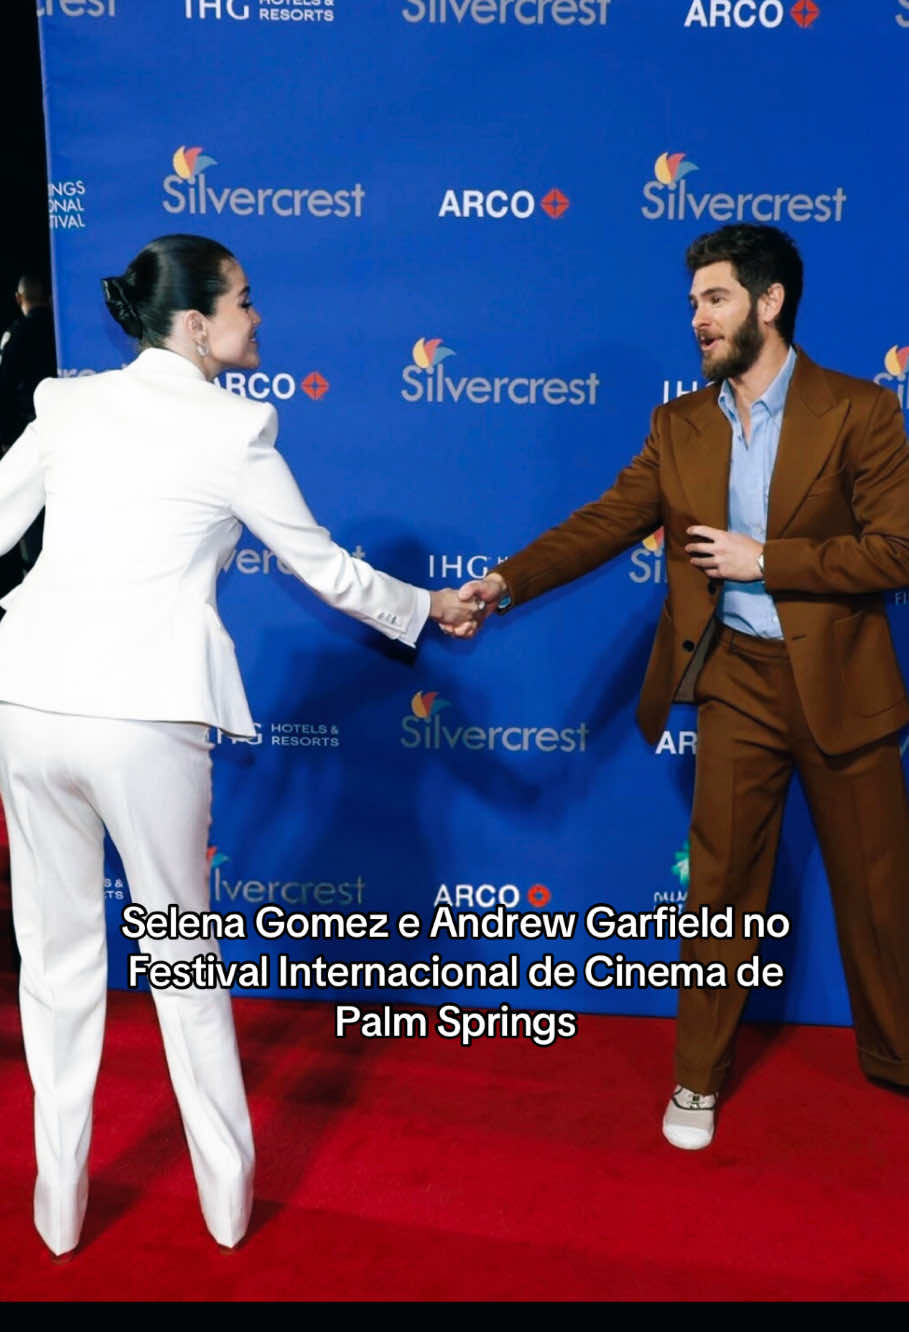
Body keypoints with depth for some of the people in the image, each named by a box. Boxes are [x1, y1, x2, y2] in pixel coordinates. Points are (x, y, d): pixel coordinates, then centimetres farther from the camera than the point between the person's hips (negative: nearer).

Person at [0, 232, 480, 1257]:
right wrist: (429, 610, 21)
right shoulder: (233, 429, -2)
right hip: (145, 716, -4)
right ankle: (227, 1193, 28)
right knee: (181, 954, 13)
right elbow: (327, 569, 5)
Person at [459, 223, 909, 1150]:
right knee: (720, 882, 7)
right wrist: (508, 580, -13)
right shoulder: (680, 426, 6)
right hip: (738, 681, 2)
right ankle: (698, 1079, 24)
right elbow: (606, 523, -1)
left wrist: (763, 559, -16)